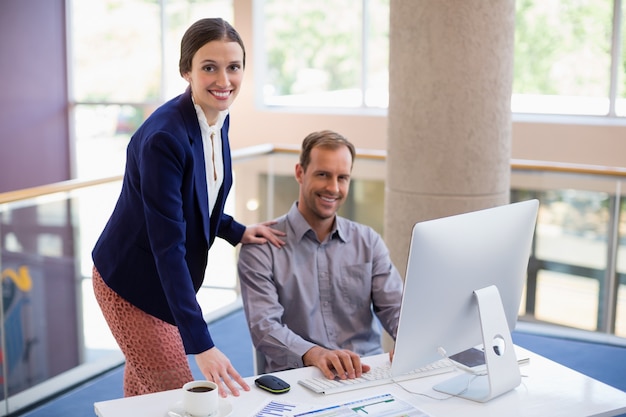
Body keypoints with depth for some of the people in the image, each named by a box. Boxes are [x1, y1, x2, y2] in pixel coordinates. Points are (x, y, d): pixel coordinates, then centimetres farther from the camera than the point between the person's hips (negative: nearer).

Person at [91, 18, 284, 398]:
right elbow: (167, 245, -31)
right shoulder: (164, 137, -29)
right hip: (133, 282, -7)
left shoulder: (219, 118, -4)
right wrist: (202, 345, -34)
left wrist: (237, 232, -3)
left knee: (144, 390, 21)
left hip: (171, 276, 7)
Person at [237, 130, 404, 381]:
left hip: (368, 372, 5)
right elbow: (263, 326, -12)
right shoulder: (261, 247, 0)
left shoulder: (368, 241, 14)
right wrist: (314, 353, -32)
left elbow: (395, 308, 5)